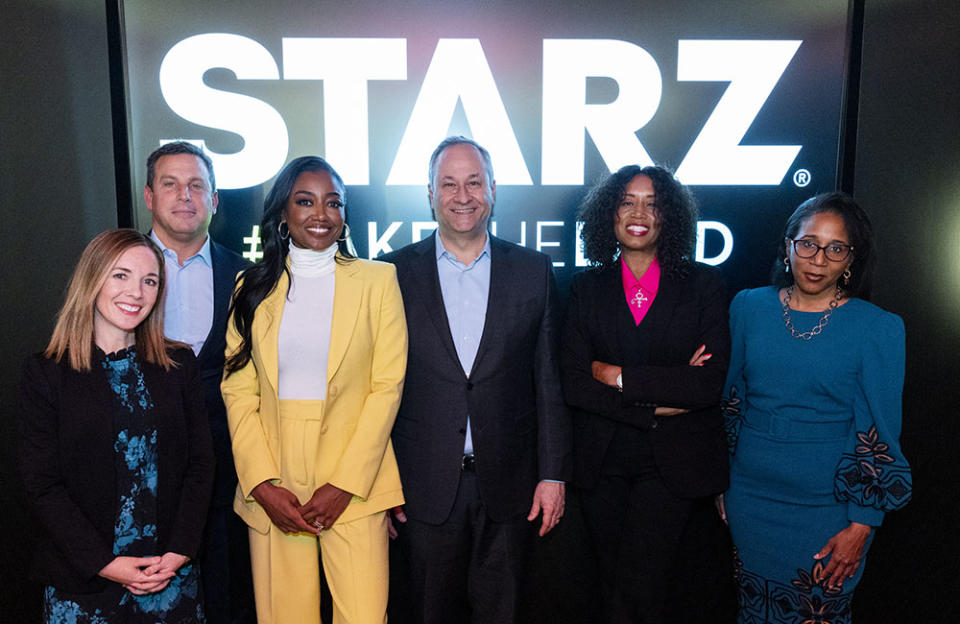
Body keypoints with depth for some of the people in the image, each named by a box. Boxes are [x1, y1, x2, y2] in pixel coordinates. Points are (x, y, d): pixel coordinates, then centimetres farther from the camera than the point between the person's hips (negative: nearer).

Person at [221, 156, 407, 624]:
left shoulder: (378, 279, 2)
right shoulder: (255, 287, 8)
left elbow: (387, 386, -2)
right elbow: (238, 393, 5)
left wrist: (344, 484, -9)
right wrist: (262, 484, -6)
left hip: (353, 485, -1)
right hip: (271, 489, 2)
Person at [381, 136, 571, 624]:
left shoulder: (534, 271, 3)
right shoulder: (396, 272, 0)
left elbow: (548, 381, 4)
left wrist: (553, 473, 1)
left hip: (507, 485, 1)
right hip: (426, 487, 0)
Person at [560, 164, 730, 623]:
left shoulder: (703, 284, 1)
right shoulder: (587, 286, 4)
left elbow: (712, 381, -10)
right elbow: (572, 382, -5)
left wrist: (620, 377, -12)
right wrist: (654, 405, -13)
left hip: (671, 464, -2)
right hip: (602, 463, 2)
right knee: (613, 584, 13)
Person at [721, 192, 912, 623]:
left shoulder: (879, 329, -10)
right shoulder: (748, 308, -1)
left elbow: (879, 435, -8)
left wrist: (861, 526, -8)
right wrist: (720, 480, 9)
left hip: (826, 508, -2)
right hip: (750, 498, 3)